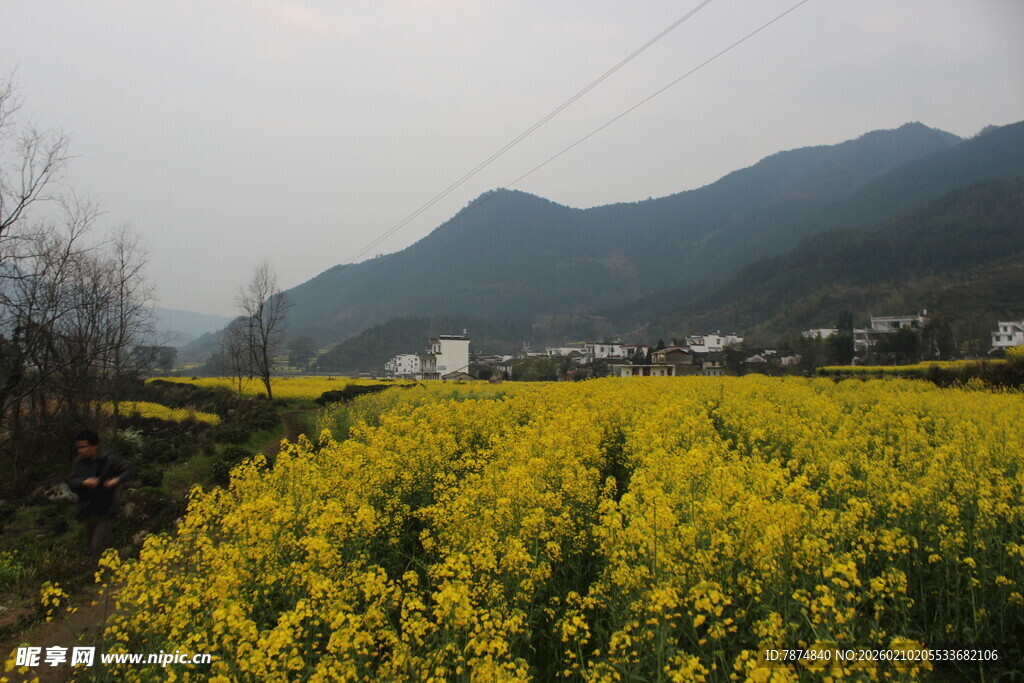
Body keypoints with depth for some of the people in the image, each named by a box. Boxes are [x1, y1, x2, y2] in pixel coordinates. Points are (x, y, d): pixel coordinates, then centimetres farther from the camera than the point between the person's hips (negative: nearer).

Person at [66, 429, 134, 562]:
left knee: (99, 547, -12)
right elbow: (71, 481, -3)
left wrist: (117, 480, -19)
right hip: (88, 512, 6)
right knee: (91, 547, 18)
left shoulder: (109, 460, -9)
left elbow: (128, 469, -2)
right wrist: (84, 482, -23)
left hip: (105, 512, -5)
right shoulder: (79, 462, 2)